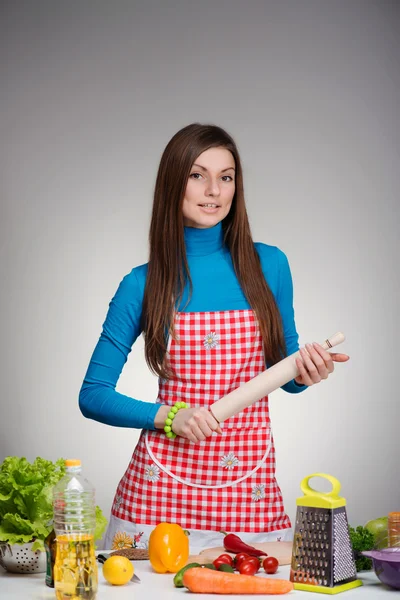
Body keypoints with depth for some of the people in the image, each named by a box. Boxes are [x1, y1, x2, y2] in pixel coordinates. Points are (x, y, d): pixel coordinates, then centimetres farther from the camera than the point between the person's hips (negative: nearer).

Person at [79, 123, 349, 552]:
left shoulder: (269, 266, 2)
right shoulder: (143, 285, -3)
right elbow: (93, 395, 0)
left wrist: (305, 372, -9)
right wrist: (168, 417, -14)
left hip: (249, 492, 2)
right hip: (161, 489, -1)